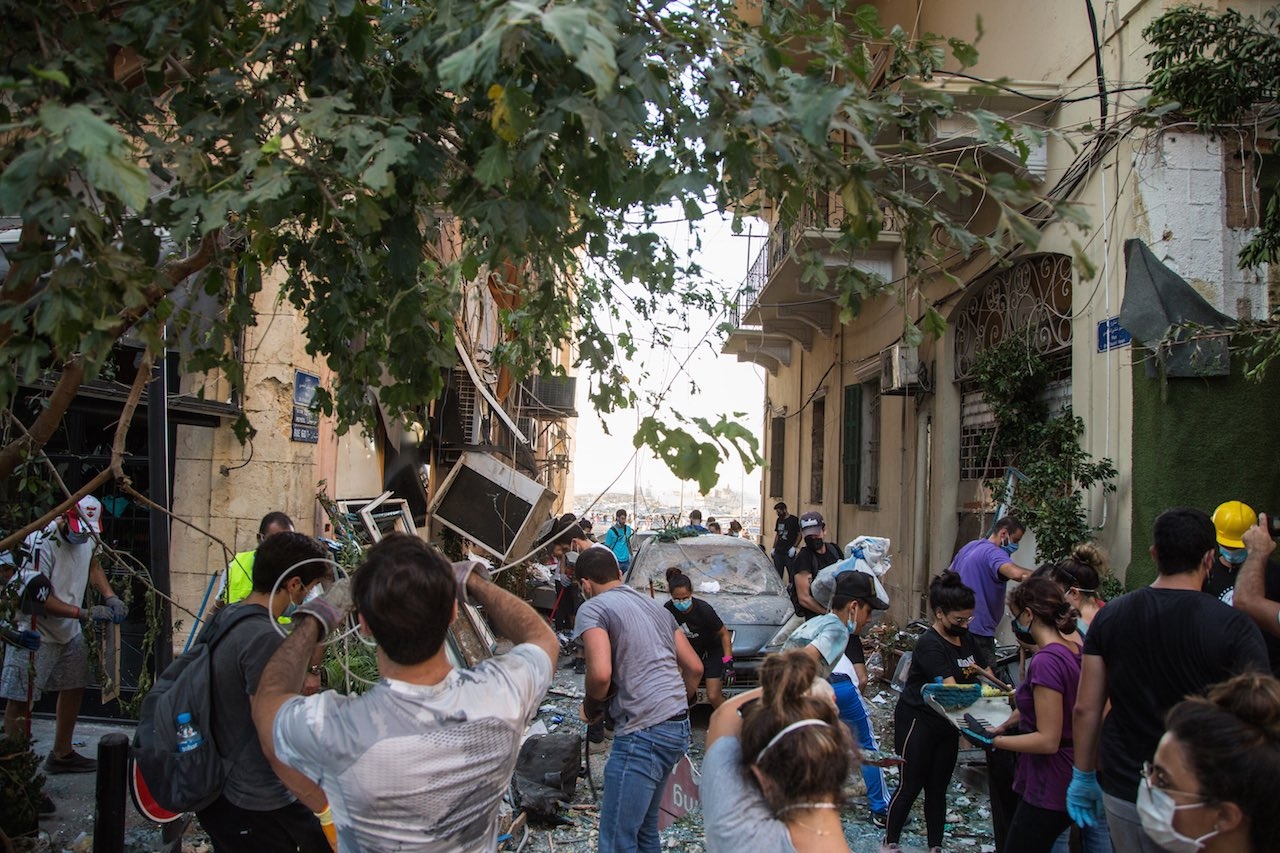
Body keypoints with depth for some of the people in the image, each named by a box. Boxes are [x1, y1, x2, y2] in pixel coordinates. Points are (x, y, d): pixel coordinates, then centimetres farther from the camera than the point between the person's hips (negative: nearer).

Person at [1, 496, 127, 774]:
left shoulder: (88, 536, -4)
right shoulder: (43, 542, -27)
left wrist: (110, 598, -2)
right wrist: (85, 613, -27)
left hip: (70, 631, 8)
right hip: (35, 631, -8)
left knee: (74, 688, 16)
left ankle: (62, 754, 31)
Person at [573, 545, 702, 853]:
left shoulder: (593, 608, -5)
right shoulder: (655, 606, 20)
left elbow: (601, 674, -19)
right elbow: (694, 667, 20)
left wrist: (591, 707, 0)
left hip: (642, 732, -9)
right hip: (679, 727, 9)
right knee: (644, 827, 20)